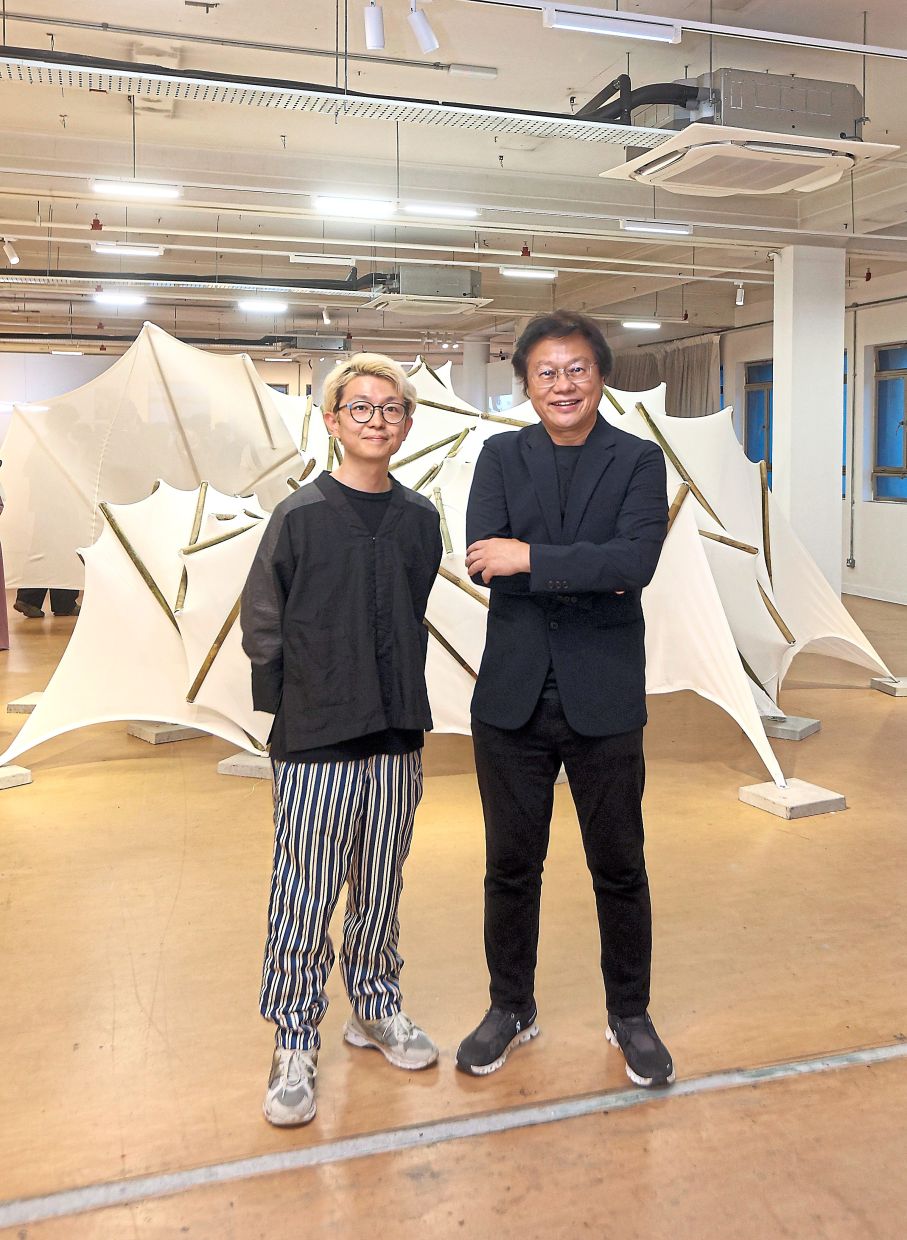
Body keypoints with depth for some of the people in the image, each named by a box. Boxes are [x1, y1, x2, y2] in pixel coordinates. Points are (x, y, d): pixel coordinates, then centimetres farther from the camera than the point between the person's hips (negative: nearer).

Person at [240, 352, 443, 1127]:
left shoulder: (419, 518, 5)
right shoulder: (301, 516, -5)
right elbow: (262, 628, -2)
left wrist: (403, 700, 9)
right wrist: (305, 702, -1)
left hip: (397, 739, 4)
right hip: (315, 742, -3)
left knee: (382, 885, 15)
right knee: (306, 895, 2)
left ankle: (376, 1005, 34)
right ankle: (295, 1043, 17)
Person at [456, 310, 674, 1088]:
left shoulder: (639, 461, -2)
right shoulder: (501, 456, 3)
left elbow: (636, 561, -19)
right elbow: (483, 559, -12)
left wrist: (532, 557, -20)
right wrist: (589, 573, -17)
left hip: (604, 700, -1)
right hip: (513, 696, 2)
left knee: (619, 866, 12)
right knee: (511, 864, 14)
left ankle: (630, 1014, 33)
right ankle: (511, 1008, 34)